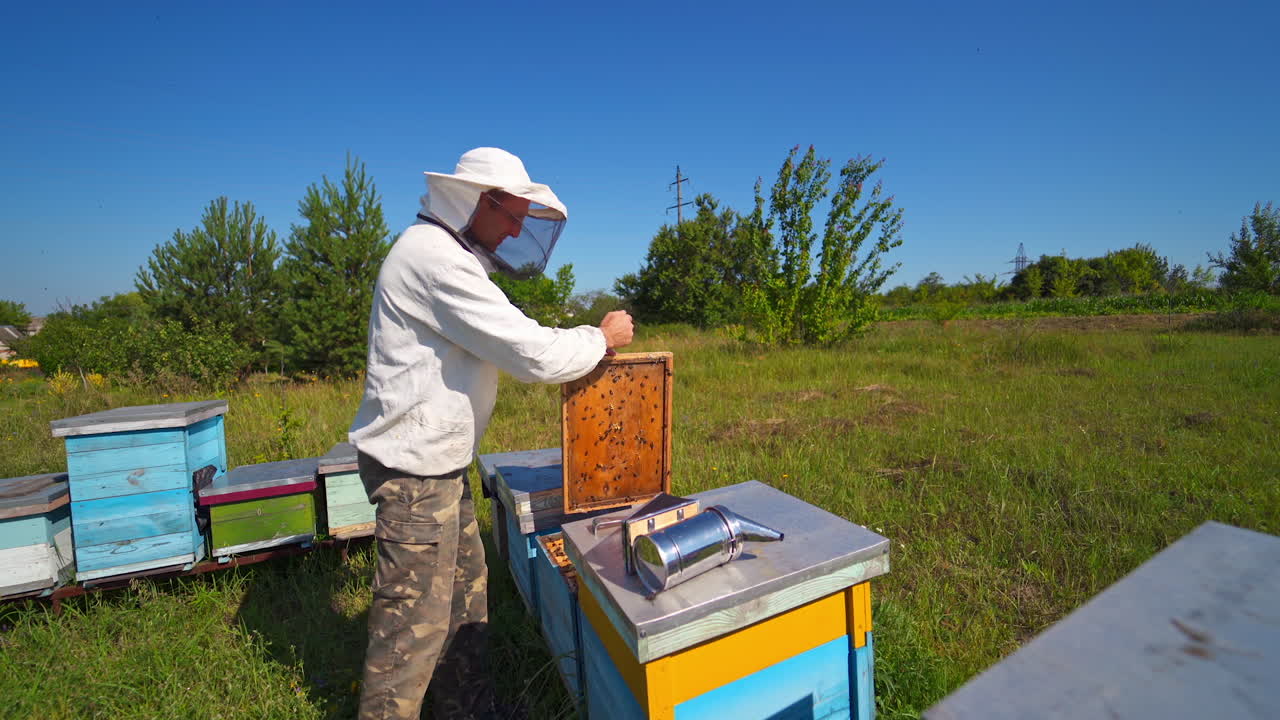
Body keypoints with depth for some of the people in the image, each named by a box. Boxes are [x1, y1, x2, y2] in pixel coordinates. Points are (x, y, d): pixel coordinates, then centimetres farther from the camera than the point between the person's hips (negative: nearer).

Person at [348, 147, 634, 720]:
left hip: (437, 457, 11)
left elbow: (498, 346, 20)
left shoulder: (446, 255, 14)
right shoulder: (434, 257, -21)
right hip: (415, 463, -11)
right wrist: (602, 338, -9)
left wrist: (585, 347, 10)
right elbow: (532, 353, -26)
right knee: (415, 618, 3)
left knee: (466, 590, 20)